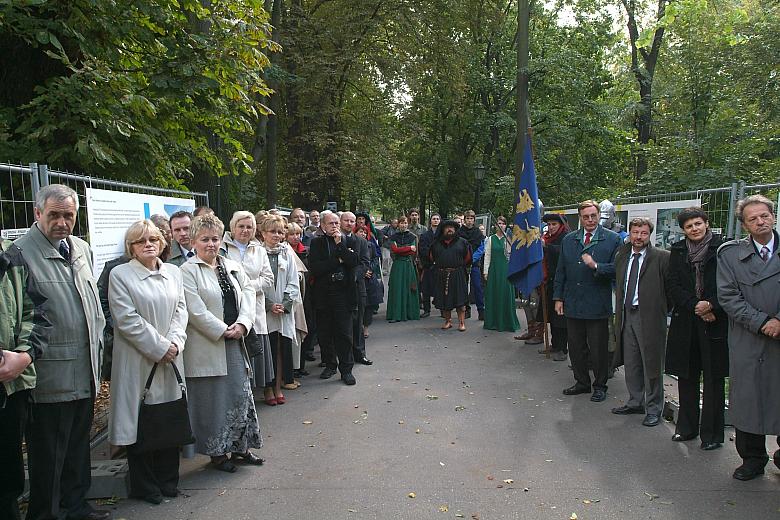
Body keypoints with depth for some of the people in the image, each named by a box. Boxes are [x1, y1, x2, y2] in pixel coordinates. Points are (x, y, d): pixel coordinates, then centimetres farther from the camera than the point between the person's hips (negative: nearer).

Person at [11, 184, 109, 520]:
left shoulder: (81, 249, 12)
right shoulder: (21, 252, -11)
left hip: (85, 370, 7)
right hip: (51, 374, -7)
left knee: (78, 445, 19)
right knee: (48, 453, 5)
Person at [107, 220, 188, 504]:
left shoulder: (173, 273, 11)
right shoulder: (120, 275, -5)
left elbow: (180, 311, 8)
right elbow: (127, 320, -12)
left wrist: (174, 343, -8)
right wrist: (159, 347, -13)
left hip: (170, 359, 5)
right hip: (138, 361, -4)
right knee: (140, 421, 3)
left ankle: (168, 480, 25)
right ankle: (144, 486, 18)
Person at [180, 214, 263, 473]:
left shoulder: (232, 266, 10)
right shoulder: (187, 271, -8)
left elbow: (248, 293, 5)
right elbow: (196, 311, -15)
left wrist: (242, 323, -10)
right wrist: (223, 331, -14)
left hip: (234, 342, 6)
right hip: (207, 347, -6)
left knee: (241, 395, 12)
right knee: (213, 400, 4)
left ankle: (239, 447, 27)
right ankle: (217, 453, 20)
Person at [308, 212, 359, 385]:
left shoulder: (349, 241, 8)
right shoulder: (316, 243, 6)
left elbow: (354, 261, -9)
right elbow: (314, 268, -8)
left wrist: (339, 243, -10)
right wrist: (338, 261, -9)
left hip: (343, 293, -1)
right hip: (323, 294, 1)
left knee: (344, 333, -1)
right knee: (324, 333, 8)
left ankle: (346, 369, 8)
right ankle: (330, 365, 25)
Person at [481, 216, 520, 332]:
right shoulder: (491, 239, 8)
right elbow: (487, 256, 7)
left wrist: (508, 241, -16)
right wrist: (485, 271, 3)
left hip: (506, 270, -1)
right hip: (494, 270, 1)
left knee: (506, 295, -1)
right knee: (493, 295, 3)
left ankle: (507, 322, 7)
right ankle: (493, 322, 12)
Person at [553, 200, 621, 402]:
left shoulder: (612, 239, -3)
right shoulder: (568, 240, 10)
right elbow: (560, 271, 12)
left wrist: (596, 266, -22)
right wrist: (558, 297, 8)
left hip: (597, 305, -4)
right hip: (572, 304, 4)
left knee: (599, 349, 6)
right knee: (576, 347, 12)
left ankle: (600, 386, 22)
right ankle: (582, 383, 28)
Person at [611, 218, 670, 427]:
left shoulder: (661, 257, -9)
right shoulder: (621, 256, 10)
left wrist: (664, 309, -6)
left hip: (650, 317, -6)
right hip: (626, 315, 6)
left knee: (651, 364, 3)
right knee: (631, 363, 15)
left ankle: (653, 409, 16)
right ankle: (635, 402, 30)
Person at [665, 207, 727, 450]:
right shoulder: (678, 251, 7)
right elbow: (673, 285, 1)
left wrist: (711, 305, -16)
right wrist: (696, 307, -10)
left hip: (715, 322, -3)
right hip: (685, 321, 3)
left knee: (714, 379, 2)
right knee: (686, 377, 11)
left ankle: (712, 433, 13)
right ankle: (686, 427, 24)